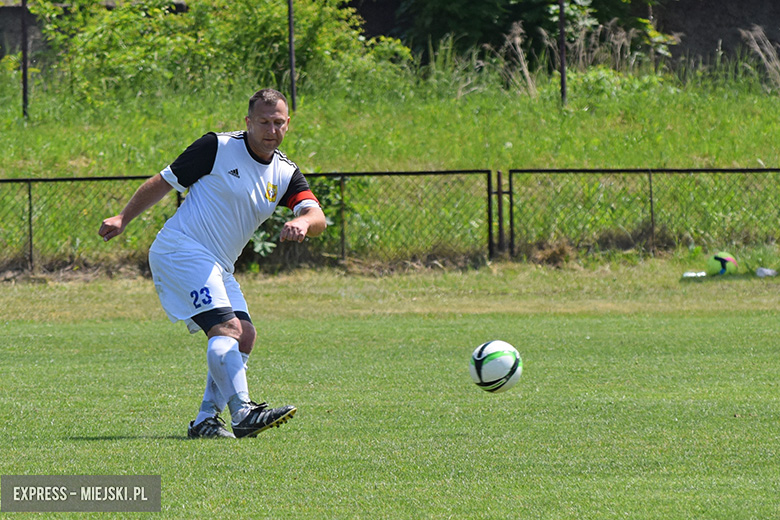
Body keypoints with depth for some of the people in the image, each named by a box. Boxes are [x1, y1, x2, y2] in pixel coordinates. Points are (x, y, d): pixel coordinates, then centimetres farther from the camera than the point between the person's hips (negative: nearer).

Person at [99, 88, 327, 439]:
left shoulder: (286, 173, 7)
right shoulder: (217, 148, -8)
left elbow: (317, 217, -8)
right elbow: (163, 182, 0)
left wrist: (302, 223, -32)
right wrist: (123, 219, -3)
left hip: (219, 267, 8)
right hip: (181, 251, -8)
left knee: (244, 337, -3)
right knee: (226, 328, -22)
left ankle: (206, 420, 1)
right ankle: (242, 412, -35)